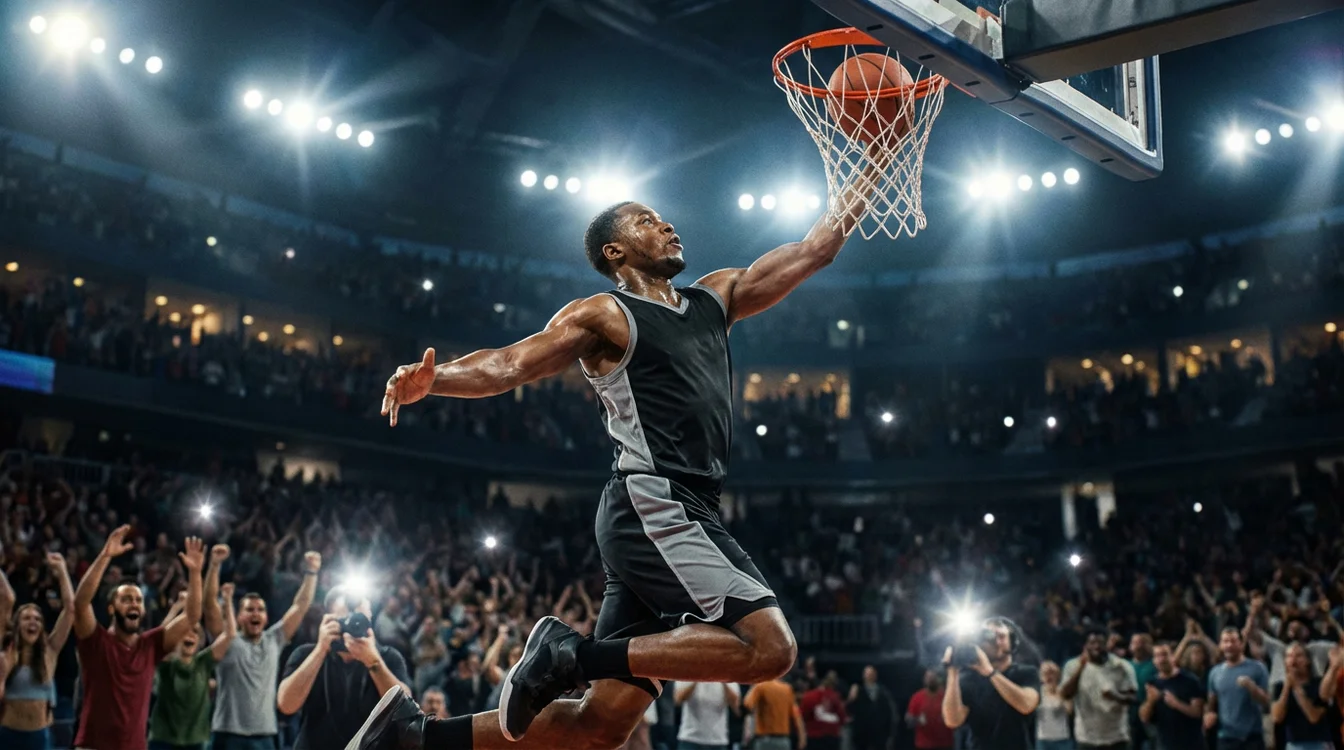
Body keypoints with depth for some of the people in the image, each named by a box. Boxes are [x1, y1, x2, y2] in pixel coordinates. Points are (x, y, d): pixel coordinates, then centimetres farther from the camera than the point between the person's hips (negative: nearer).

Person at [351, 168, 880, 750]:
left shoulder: (714, 298, 23)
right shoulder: (604, 315, 2)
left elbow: (814, 250, 24)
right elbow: (510, 363, -7)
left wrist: (875, 161, 23)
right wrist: (433, 379, -27)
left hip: (685, 516, 7)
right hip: (653, 508, -7)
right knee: (769, 647, -20)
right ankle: (573, 654, -13)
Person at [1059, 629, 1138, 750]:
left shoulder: (1122, 666, -5)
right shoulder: (1073, 666, -2)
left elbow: (1134, 697, -5)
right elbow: (1065, 694, -13)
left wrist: (1117, 697, -27)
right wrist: (1080, 668, -21)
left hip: (1116, 737, 0)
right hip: (1087, 737, 0)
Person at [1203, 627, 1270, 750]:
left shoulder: (1257, 668, -2)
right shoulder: (1215, 672, 9)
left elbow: (1266, 702, -5)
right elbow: (1211, 702, 19)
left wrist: (1251, 687, -23)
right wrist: (1209, 713, -3)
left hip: (1252, 736, -3)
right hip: (1226, 737, 3)